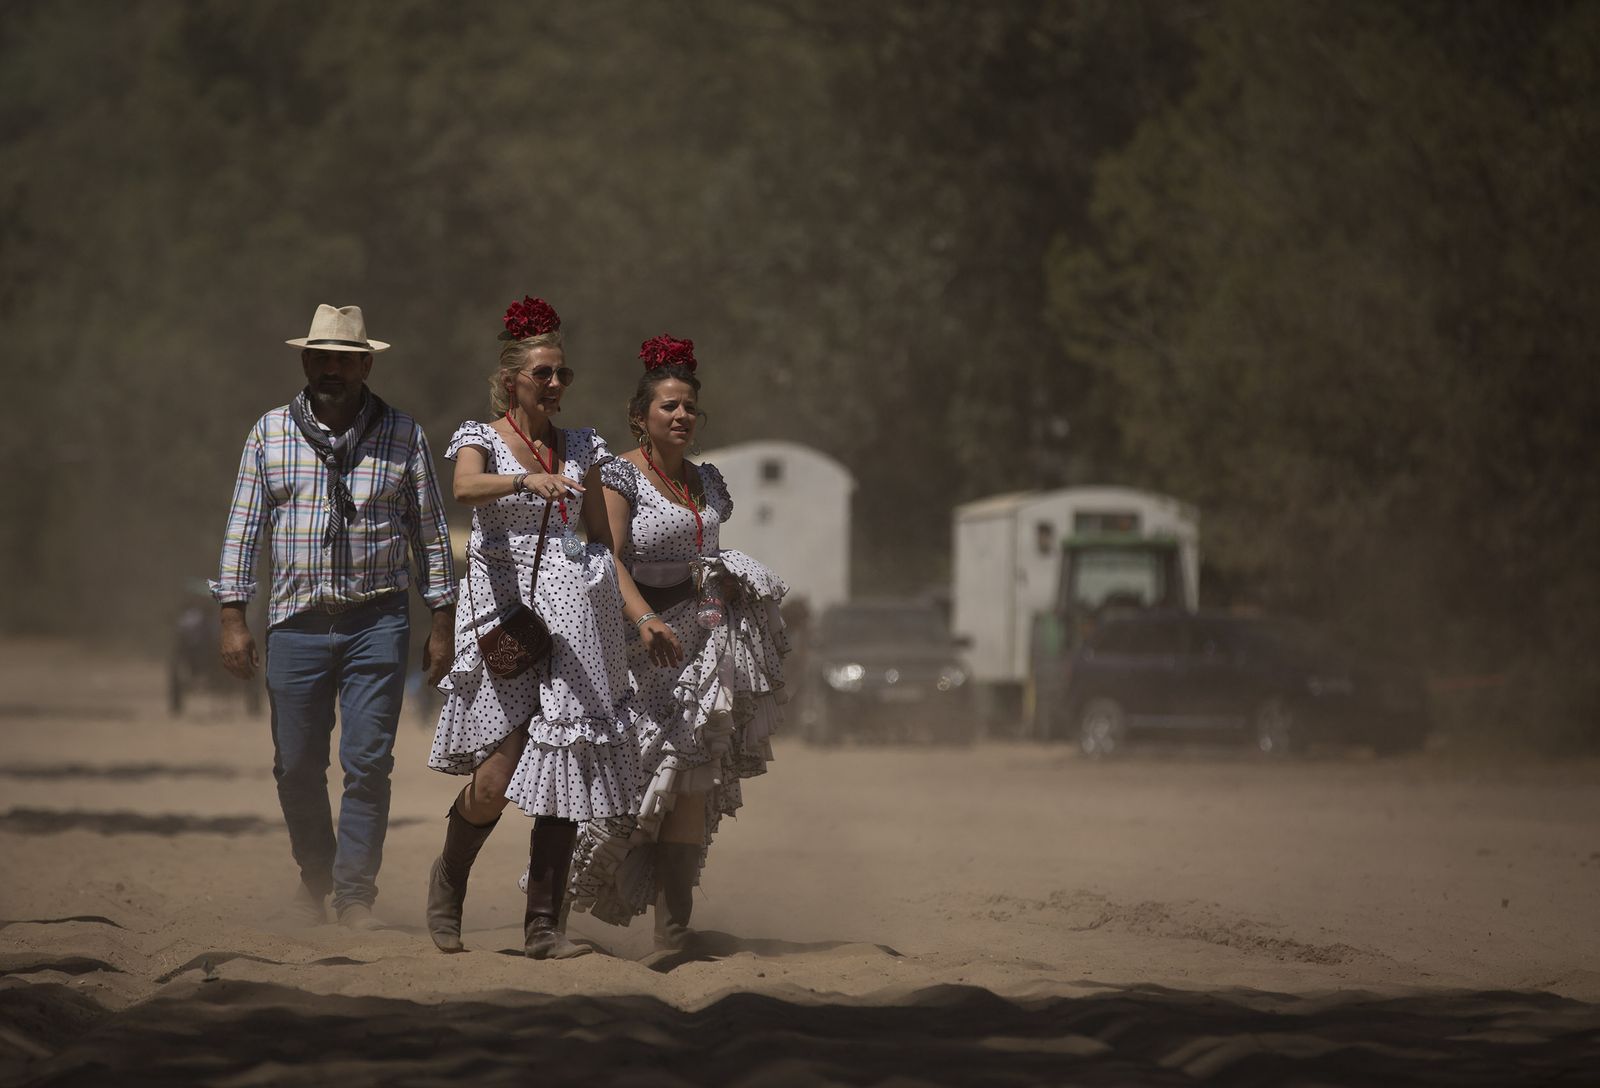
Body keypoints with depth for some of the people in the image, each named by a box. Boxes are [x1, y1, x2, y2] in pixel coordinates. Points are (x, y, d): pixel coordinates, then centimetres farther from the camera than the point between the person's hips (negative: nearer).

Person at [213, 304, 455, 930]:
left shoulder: (403, 436, 4)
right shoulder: (269, 434, 6)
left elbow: (431, 533, 8)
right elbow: (243, 528, 7)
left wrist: (442, 622, 4)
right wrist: (233, 618, 0)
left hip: (378, 622, -1)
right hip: (297, 621, 1)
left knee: (367, 762, -8)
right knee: (297, 766, 6)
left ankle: (355, 893, -2)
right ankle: (315, 875, 27)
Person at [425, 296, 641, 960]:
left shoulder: (581, 448, 15)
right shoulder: (482, 439, 2)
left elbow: (602, 538, 18)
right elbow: (466, 488, -21)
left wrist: (618, 616, 9)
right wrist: (526, 480, -39)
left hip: (570, 616, 4)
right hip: (503, 609, -4)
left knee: (563, 769, -3)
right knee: (499, 772, -11)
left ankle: (543, 926, 1)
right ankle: (449, 876, 18)